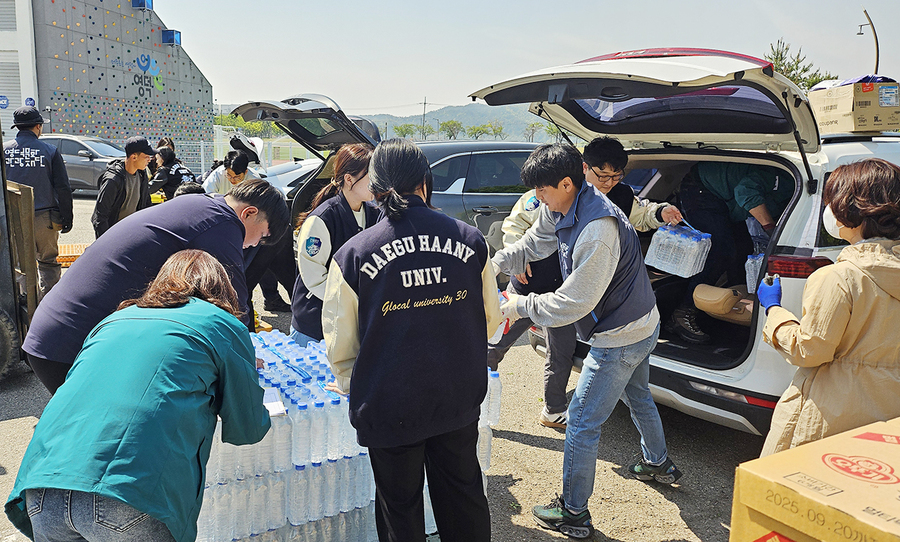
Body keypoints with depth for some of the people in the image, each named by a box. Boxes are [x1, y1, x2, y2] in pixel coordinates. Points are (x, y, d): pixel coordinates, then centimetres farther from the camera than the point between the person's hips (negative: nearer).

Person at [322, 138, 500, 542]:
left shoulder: (353, 254, -14)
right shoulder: (470, 240, -7)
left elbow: (339, 342, -4)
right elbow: (490, 318, 6)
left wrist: (350, 385, 16)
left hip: (390, 407, -2)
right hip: (460, 399, 3)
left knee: (400, 510, 17)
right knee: (462, 494, 23)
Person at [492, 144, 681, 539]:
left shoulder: (597, 231, -34)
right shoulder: (561, 210, -4)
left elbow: (574, 302, -30)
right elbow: (533, 244, 11)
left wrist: (521, 306, -19)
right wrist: (493, 265, -2)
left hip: (621, 338, -11)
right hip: (642, 324, 11)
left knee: (581, 422, 0)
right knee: (637, 396, 31)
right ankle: (659, 465, 56)